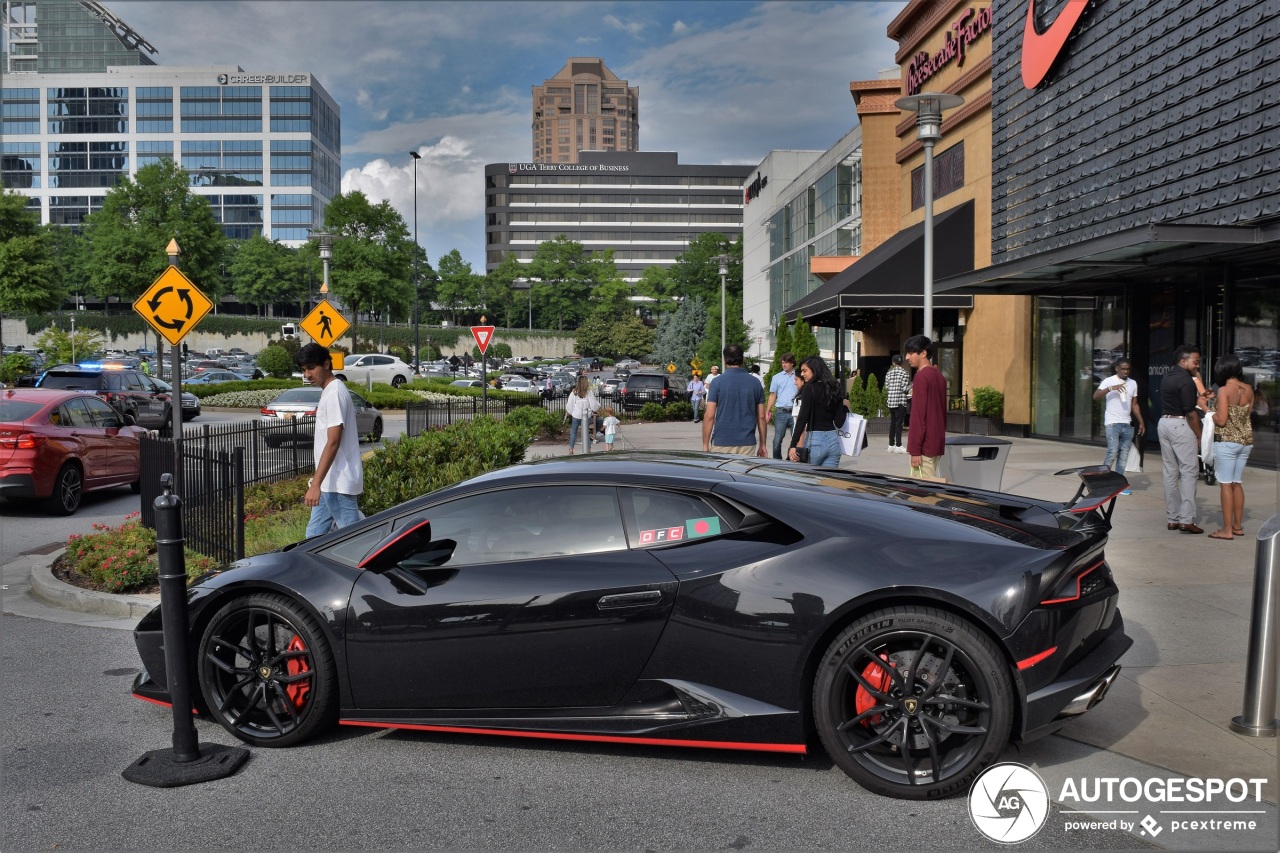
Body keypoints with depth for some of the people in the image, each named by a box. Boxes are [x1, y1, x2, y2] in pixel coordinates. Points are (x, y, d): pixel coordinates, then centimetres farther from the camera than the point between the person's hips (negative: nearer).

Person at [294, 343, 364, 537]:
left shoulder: (334, 393, -16)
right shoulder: (328, 391, 15)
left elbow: (333, 443, -23)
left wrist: (316, 483, -26)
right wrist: (317, 481, 23)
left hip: (339, 483, -10)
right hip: (330, 482, 10)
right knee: (314, 535, 13)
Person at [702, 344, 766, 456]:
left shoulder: (717, 382, -4)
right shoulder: (755, 383, 5)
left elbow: (709, 416, -7)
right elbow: (761, 417, 7)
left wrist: (705, 445, -1)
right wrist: (762, 445, 15)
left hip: (721, 444, -2)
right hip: (747, 444, 3)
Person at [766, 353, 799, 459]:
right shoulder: (777, 377, 9)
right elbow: (772, 395, 8)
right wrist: (768, 412, 0)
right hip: (781, 412, 0)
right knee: (777, 439, 2)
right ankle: (776, 461, 12)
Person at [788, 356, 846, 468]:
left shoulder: (809, 388, -7)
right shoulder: (834, 388, 11)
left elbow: (802, 419, -15)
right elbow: (839, 422, 5)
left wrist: (793, 445, -17)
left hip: (815, 440, -6)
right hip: (833, 440, 6)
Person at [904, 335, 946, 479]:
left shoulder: (921, 376, -13)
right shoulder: (939, 375, 13)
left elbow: (918, 415, -17)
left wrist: (915, 450, -17)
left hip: (925, 445, -9)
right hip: (937, 442, 9)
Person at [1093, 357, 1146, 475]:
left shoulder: (1133, 383, 13)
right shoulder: (1109, 381, -3)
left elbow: (1134, 405, 18)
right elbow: (1095, 396, -15)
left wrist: (1141, 422, 11)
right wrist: (1111, 388, -27)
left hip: (1127, 425, 5)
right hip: (1112, 423, -5)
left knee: (1124, 456, 3)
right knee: (1112, 452, -15)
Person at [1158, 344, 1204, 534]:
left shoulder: (1168, 378, 15)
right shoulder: (1186, 380, -13)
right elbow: (1190, 412, -15)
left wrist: (1197, 397, 12)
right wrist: (1199, 436, -9)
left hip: (1164, 423, 9)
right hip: (1180, 425, -9)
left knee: (1170, 472, 9)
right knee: (1189, 472, -5)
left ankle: (1173, 519, 12)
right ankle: (1186, 520, -9)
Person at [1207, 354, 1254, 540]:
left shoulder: (1224, 390, -14)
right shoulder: (1248, 389, 4)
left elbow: (1221, 420, -18)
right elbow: (1248, 412, 15)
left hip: (1226, 441, -7)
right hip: (1246, 441, 7)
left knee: (1226, 484, -2)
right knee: (1237, 483, 16)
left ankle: (1227, 530, -2)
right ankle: (1238, 526, 21)